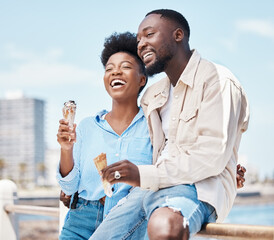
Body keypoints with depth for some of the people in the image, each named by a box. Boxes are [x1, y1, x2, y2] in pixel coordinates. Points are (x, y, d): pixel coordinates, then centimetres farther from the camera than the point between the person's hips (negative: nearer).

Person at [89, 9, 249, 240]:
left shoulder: (217, 81, -4)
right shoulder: (151, 96, 22)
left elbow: (212, 157, -14)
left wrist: (145, 176, -20)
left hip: (199, 187, -8)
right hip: (152, 187, 8)